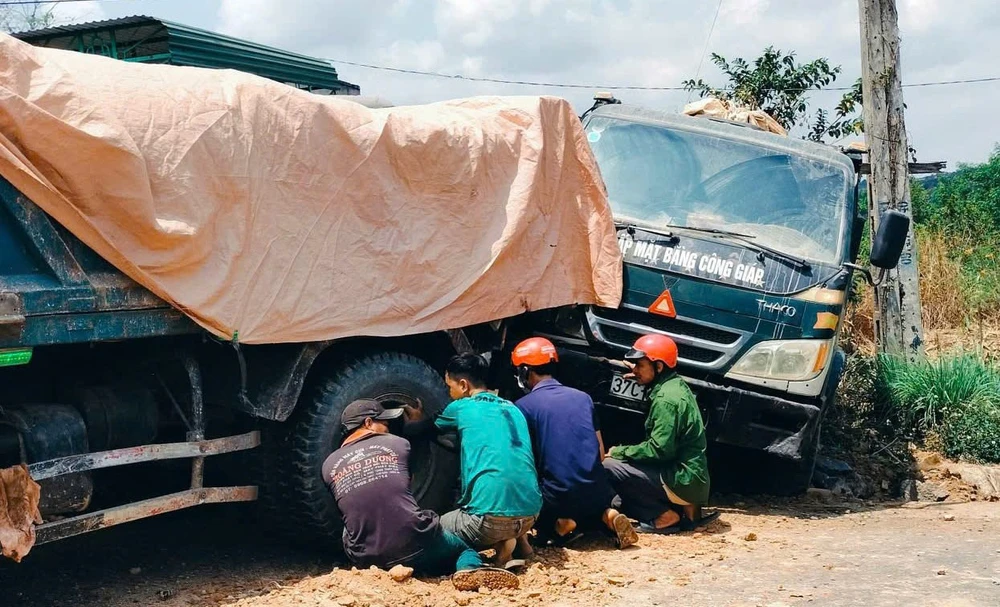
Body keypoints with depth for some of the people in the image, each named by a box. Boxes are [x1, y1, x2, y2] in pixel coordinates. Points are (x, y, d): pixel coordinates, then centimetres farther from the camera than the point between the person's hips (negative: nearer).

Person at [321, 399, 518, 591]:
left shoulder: (329, 466, 9)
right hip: (416, 545, -2)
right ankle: (471, 570, -11)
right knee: (463, 548, 27)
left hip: (367, 559, 2)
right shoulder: (396, 444, 6)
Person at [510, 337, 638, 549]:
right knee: (598, 504, 37)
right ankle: (608, 516, 4)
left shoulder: (523, 406, -2)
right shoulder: (583, 397, 12)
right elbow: (601, 452, 15)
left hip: (558, 496, -3)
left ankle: (560, 524, -3)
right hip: (597, 490, 3)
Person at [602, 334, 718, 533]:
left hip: (682, 481, -10)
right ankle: (684, 509, 7)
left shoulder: (666, 398, -18)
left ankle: (664, 515, -9)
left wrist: (620, 451, -10)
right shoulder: (676, 385, 11)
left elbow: (660, 449, -21)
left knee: (608, 467, -15)